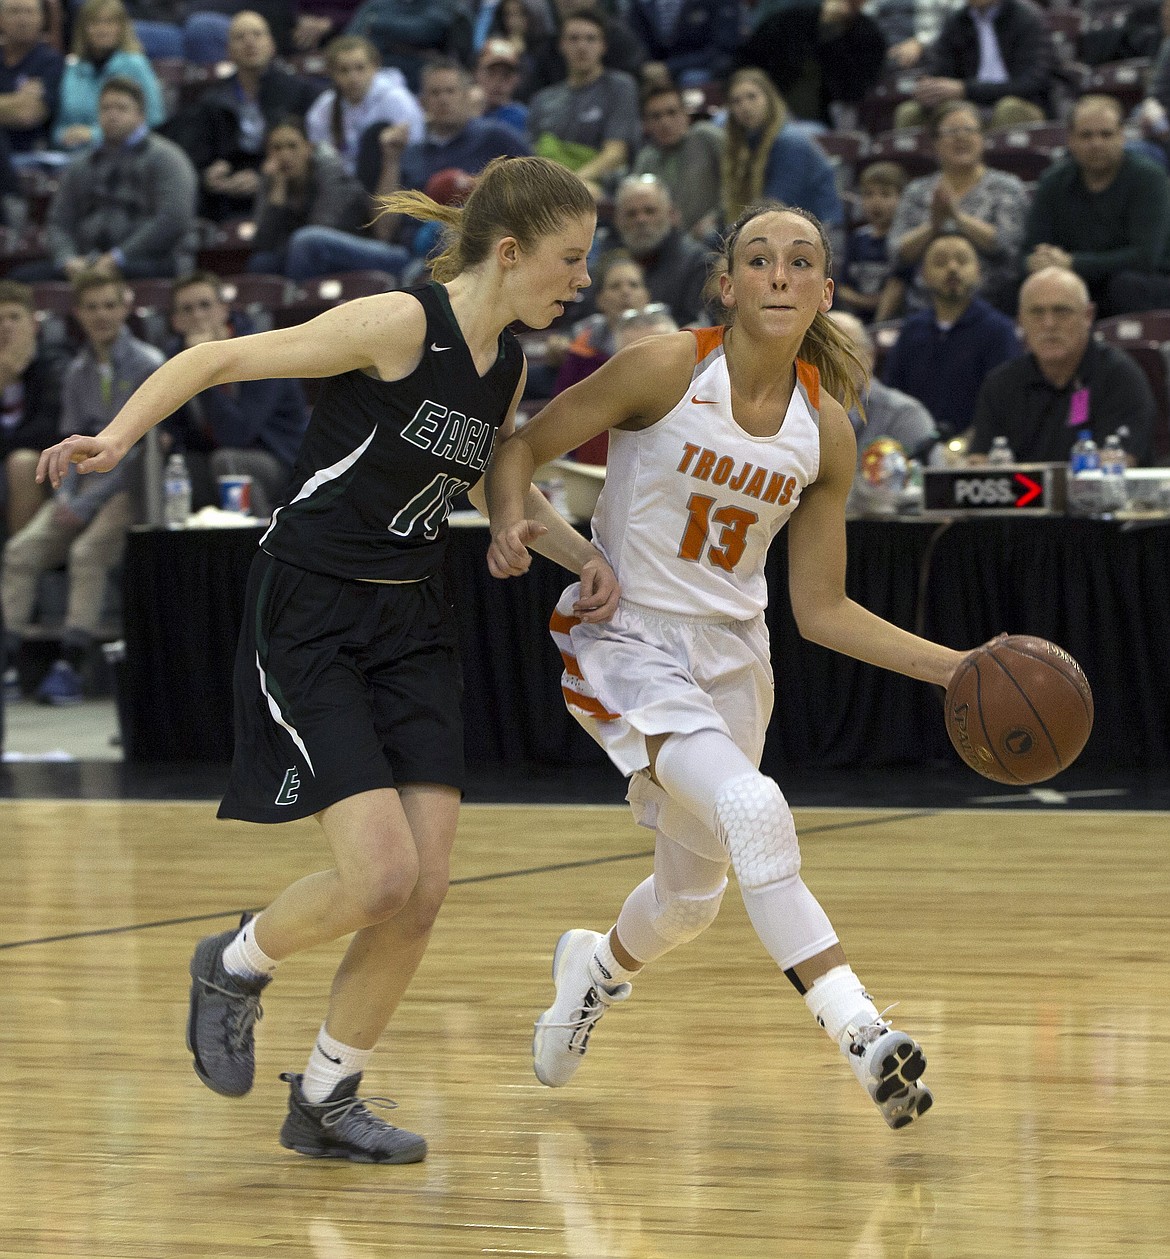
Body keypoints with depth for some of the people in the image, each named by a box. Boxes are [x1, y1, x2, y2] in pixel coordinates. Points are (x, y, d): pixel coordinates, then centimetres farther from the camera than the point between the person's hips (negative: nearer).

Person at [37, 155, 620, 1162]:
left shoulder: (508, 366, 5)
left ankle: (325, 1100, 17)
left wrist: (579, 553, 11)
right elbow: (219, 358, -17)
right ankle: (236, 966, 14)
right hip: (311, 616, -7)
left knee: (425, 891, 0)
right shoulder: (400, 326, -18)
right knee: (381, 873, -17)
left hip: (412, 626, 7)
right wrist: (117, 437, -31)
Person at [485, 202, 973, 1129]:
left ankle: (597, 967, 53)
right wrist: (511, 523, -28)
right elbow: (523, 446, -7)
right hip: (626, 642, -6)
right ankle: (862, 1035, -33)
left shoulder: (826, 429, -3)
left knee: (693, 896, 19)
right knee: (753, 811, -30)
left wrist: (952, 668, -5)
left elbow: (821, 609, 3)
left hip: (732, 659, 6)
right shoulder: (666, 368, -15)